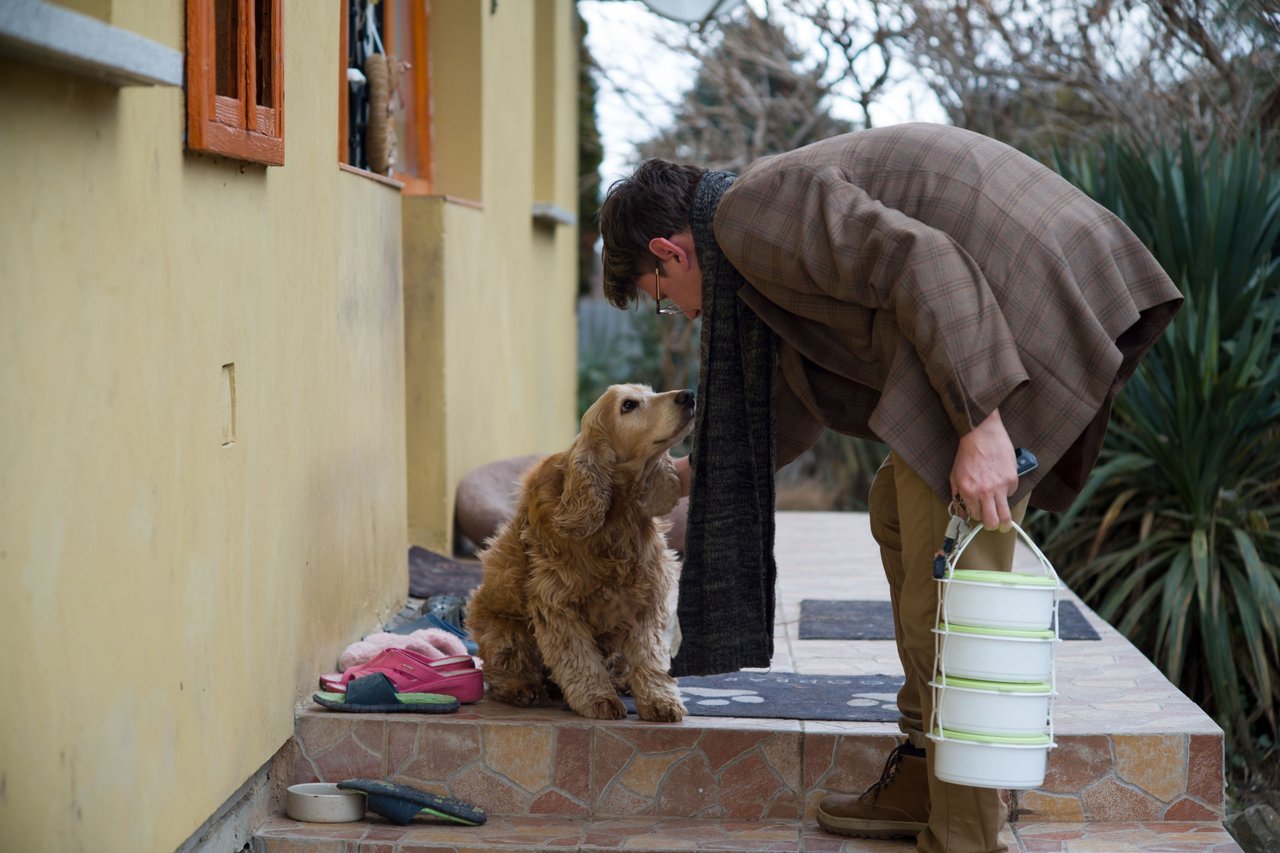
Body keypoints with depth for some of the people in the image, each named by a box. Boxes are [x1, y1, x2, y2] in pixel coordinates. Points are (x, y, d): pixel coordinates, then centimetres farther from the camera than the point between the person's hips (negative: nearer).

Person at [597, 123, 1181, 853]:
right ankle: (923, 782, 27)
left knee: (948, 586, -5)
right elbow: (804, 395, 39)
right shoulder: (783, 212, 25)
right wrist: (697, 474, 50)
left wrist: (980, 424, -25)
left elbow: (919, 263, -21)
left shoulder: (755, 211, -7)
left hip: (1029, 305, -11)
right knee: (901, 512, 21)